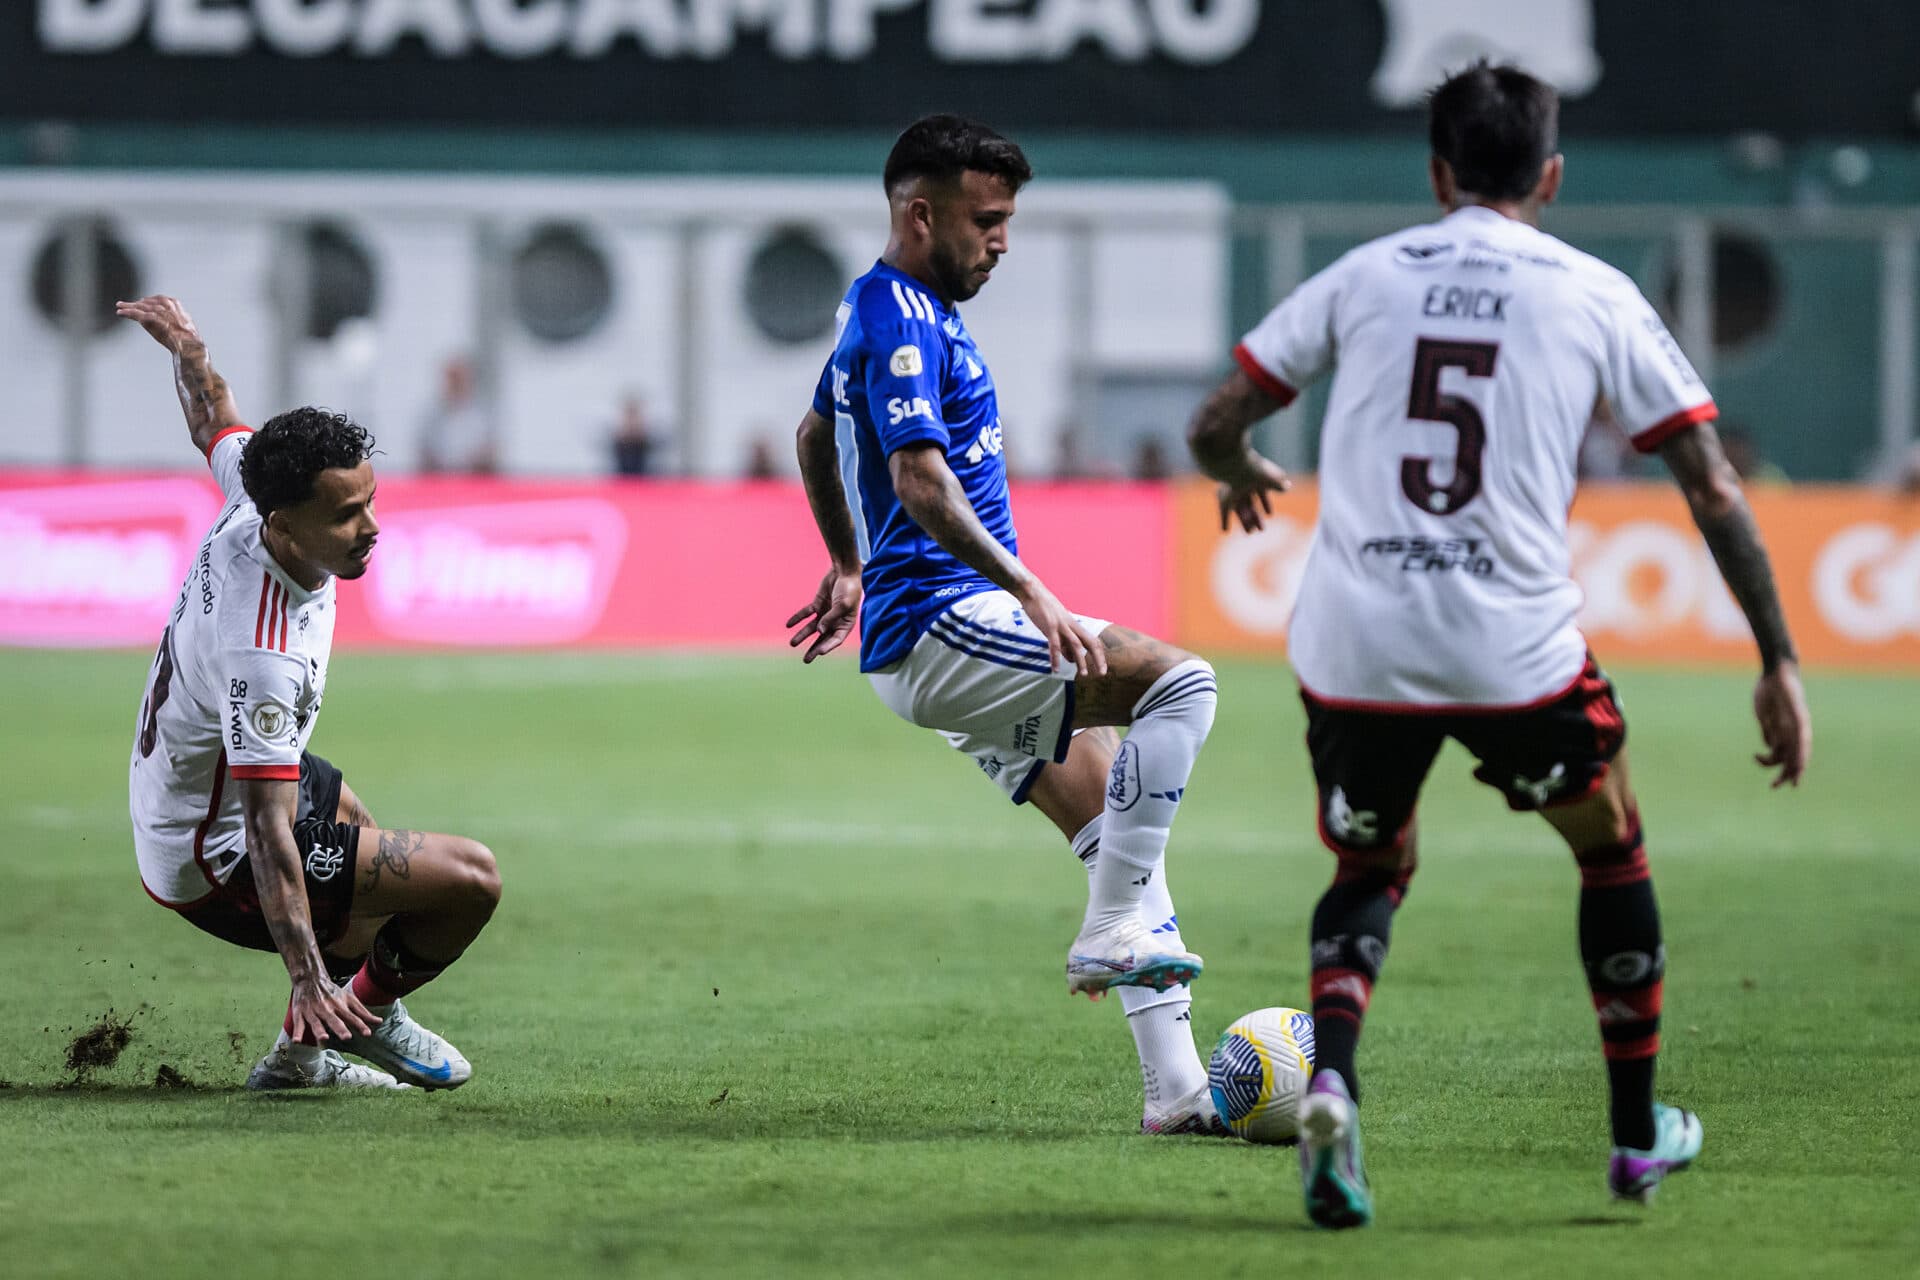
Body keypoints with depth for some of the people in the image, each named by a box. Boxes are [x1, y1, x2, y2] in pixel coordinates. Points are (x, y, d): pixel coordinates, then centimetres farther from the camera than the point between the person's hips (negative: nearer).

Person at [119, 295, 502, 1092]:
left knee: (345, 813, 39)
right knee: (470, 877, -15)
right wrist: (307, 973, -45)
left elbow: (216, 425, 9)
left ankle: (300, 1054, 34)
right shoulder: (264, 657, -38)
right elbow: (267, 832, -40)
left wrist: (186, 347, 26)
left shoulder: (251, 506, -15)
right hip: (215, 860, -10)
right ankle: (367, 1010, 13)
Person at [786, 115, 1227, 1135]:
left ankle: (1177, 1091, 2)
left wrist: (849, 570, 45)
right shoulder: (900, 321, -13)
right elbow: (921, 483, -26)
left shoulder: (882, 310, 19)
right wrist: (1032, 596, -31)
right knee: (1178, 682, -23)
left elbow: (815, 437, 36)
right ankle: (1110, 934, -20)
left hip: (958, 635, 10)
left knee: (1121, 841, 5)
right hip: (942, 624, -10)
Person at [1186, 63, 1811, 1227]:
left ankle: (1329, 1080, -5)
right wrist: (1779, 664, 10)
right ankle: (1641, 1133, 29)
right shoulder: (1597, 296, 7)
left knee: (1371, 871, 24)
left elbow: (1215, 427, 13)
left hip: (1353, 646, 2)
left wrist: (1243, 474, 37)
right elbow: (1714, 488, 4)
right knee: (1614, 850, 25)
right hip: (1516, 651, -2)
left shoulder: (1364, 276, 10)